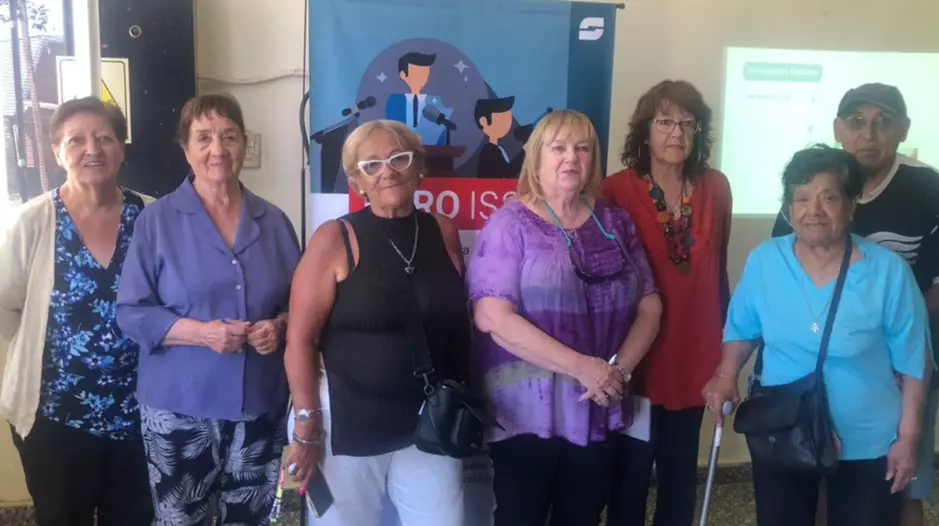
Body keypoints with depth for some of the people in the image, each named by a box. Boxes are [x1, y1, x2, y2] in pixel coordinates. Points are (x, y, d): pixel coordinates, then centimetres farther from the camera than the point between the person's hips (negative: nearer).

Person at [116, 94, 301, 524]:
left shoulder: (273, 221, 5)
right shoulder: (157, 220, -4)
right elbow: (131, 312, -6)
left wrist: (279, 326, -12)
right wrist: (201, 332, -20)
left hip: (261, 405, 3)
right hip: (180, 408, -2)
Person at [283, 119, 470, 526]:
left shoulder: (443, 233, 2)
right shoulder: (335, 239, -9)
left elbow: (458, 324, 10)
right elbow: (300, 340, -11)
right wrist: (307, 429, -12)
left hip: (431, 425, 3)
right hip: (349, 426, -3)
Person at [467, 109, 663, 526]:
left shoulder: (615, 223, 7)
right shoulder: (510, 223, -7)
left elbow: (649, 305, 8)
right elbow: (492, 317, -18)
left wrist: (620, 369, -10)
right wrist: (583, 367, -20)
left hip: (599, 411, 5)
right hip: (528, 412, -4)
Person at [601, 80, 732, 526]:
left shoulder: (716, 188, 3)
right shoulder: (617, 191, -11)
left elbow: (718, 269, 11)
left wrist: (727, 338, 14)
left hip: (695, 355, 4)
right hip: (637, 357, -4)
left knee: (681, 474, 18)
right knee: (631, 473, 8)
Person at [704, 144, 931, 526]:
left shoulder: (889, 271, -15)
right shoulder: (763, 262, -10)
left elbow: (912, 363, -7)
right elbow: (743, 329, 5)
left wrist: (908, 438, -5)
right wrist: (726, 376, -12)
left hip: (868, 444, -1)